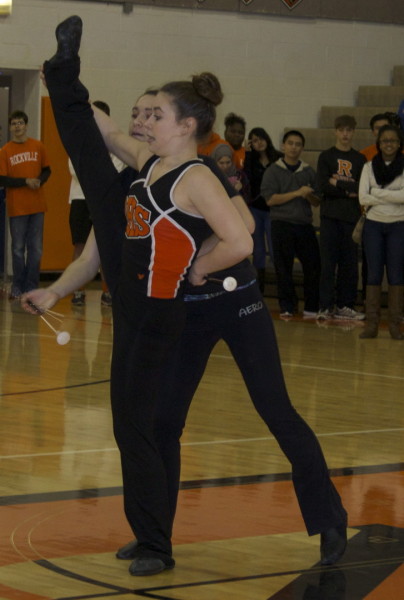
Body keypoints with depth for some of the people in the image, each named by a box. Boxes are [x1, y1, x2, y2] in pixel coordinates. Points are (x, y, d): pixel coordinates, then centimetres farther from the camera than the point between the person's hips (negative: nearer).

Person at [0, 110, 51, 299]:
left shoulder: (38, 147, 5)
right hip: (16, 207, -2)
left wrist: (39, 181, -9)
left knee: (35, 248, 4)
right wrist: (26, 181, -15)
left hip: (37, 205, 2)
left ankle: (31, 287, 10)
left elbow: (46, 170, 11)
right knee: (18, 248, 3)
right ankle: (17, 287, 11)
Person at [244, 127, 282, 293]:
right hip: (255, 209, 4)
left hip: (273, 209, -4)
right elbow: (248, 178, -11)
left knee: (275, 250, -9)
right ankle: (258, 286, 15)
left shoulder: (279, 158, -3)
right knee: (258, 251, 8)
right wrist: (248, 155, -9)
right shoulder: (251, 160, 7)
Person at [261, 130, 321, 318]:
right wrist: (297, 193, -13)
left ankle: (311, 308, 7)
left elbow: (317, 202, 13)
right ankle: (287, 306, 9)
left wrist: (309, 195, -10)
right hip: (281, 224, -3)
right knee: (284, 267, -1)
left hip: (305, 224, 3)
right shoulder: (273, 171, 4)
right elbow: (270, 199, -7)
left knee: (313, 265, -2)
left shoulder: (308, 172, 13)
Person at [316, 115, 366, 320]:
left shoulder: (360, 159, 11)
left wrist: (338, 183, -6)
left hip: (352, 217, 2)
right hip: (330, 216, -2)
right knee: (328, 262, -6)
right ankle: (326, 306, -6)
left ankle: (345, 305, 8)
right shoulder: (326, 156, 6)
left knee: (350, 263, 2)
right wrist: (349, 190, -6)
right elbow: (323, 185, -7)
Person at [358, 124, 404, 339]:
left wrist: (378, 193, -13)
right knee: (374, 274, 1)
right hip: (373, 225, 1)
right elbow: (363, 198, -6)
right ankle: (371, 323, 2)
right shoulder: (369, 167, 4)